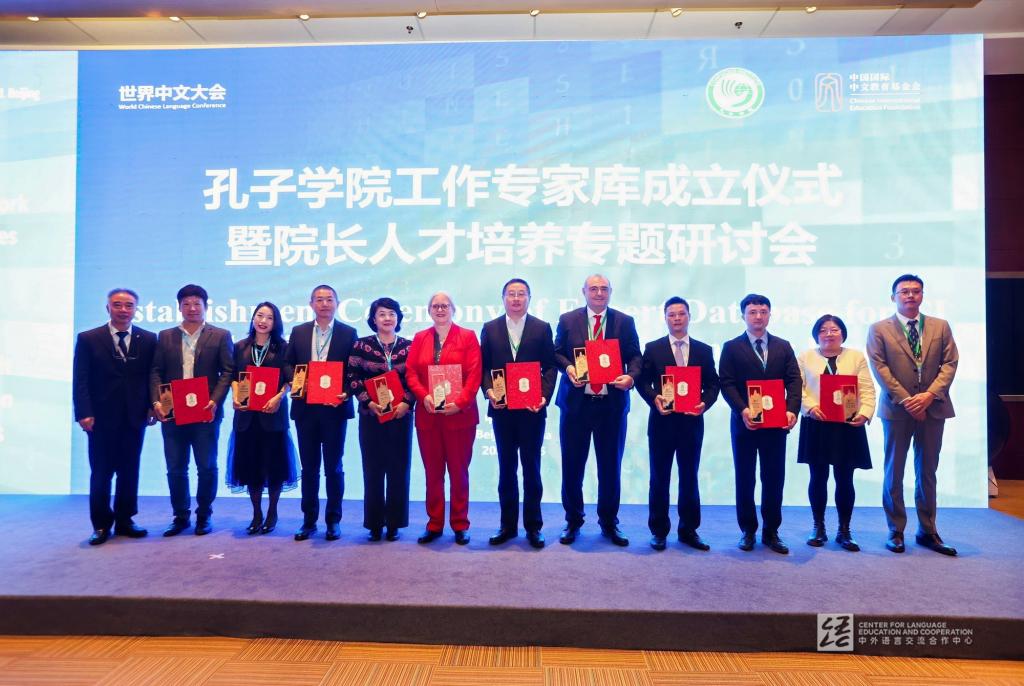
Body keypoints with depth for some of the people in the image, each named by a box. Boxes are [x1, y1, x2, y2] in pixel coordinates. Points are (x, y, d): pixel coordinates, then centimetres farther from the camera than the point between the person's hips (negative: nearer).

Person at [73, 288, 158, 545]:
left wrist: (152, 407, -3)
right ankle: (101, 525, 17)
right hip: (102, 417, -2)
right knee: (101, 473, 6)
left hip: (135, 416, 2)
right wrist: (84, 413, -12)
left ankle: (124, 520, 20)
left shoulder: (148, 340, 5)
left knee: (129, 472, 9)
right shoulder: (88, 339, 1)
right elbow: (80, 380, -3)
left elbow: (152, 377, 6)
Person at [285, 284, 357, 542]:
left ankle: (333, 520, 17)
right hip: (305, 408, 2)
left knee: (333, 467, 6)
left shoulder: (348, 333, 1)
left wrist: (346, 393, -16)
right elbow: (288, 366, 10)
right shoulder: (298, 332, 8)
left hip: (335, 407, -2)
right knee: (309, 467, 10)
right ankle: (309, 520, 20)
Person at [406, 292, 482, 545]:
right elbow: (411, 372, 5)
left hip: (459, 414, -2)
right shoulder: (419, 338, 12)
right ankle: (434, 525, 18)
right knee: (432, 472, 8)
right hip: (427, 415, 3)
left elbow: (474, 374, -5)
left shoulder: (467, 336, 4)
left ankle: (460, 525, 16)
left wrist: (460, 402, -17)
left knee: (459, 471, 5)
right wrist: (424, 396, -13)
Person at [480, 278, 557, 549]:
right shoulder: (490, 328, 7)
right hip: (502, 408, 2)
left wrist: (544, 396, -13)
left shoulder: (542, 328, 3)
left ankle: (533, 526, 17)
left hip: (532, 408, -1)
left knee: (531, 468, 6)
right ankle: (508, 525, 20)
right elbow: (484, 366, 6)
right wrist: (489, 391, -11)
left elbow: (550, 367, 0)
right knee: (506, 468, 10)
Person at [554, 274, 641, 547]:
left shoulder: (625, 322, 7)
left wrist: (631, 376, -16)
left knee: (610, 466, 8)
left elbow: (635, 357, 4)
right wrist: (568, 368, -14)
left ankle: (609, 524, 24)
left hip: (612, 403, 0)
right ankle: (573, 522, 23)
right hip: (576, 402, 0)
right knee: (572, 465, 6)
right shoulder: (567, 320, 6)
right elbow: (557, 353, 7)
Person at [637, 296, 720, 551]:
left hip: (692, 422, 2)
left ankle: (689, 530, 22)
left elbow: (713, 384, 6)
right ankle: (658, 531, 16)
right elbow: (643, 381, 1)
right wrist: (654, 398, -17)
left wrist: (705, 403, -12)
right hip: (662, 421, -1)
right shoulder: (652, 348, 4)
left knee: (690, 478, 10)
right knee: (659, 478, 6)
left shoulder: (704, 350, 8)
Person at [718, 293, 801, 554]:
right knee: (745, 479, 7)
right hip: (745, 422, -2)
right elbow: (726, 384, -4)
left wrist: (792, 410, -13)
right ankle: (748, 531, 18)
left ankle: (771, 532, 18)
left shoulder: (783, 347, 11)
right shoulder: (731, 347, 4)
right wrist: (742, 410, -19)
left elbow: (794, 381, 4)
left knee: (774, 479, 6)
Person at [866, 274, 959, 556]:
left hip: (933, 408, 2)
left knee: (927, 472, 10)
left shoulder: (941, 326, 9)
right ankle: (896, 531, 14)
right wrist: (905, 400, -14)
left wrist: (929, 395, -13)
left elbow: (950, 363, 1)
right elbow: (879, 368, -6)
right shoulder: (879, 329, 2)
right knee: (893, 472, 4)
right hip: (897, 409, -2)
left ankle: (927, 531, 20)